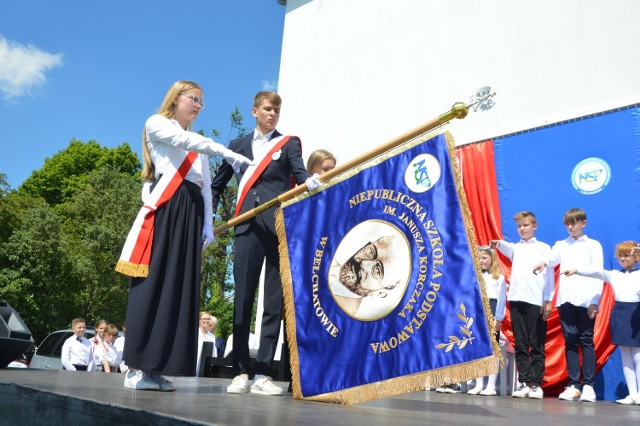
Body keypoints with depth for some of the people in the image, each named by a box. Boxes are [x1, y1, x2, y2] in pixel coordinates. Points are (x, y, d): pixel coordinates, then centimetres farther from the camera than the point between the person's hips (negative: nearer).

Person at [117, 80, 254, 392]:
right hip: (164, 208, -6)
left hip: (191, 213, 6)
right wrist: (227, 153, -23)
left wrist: (208, 225, 8)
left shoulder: (198, 145, 28)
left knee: (179, 288, 0)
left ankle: (157, 366, 2)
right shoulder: (156, 123, 11)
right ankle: (137, 367, -9)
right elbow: (184, 140, -10)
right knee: (152, 284, -11)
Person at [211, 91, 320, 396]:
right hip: (249, 226, 1)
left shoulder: (289, 143, 13)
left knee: (275, 299, -1)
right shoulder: (237, 146, 19)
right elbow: (218, 185, 23)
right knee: (243, 298, -2)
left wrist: (309, 181, -29)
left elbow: (298, 170, -6)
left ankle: (264, 373, 4)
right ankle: (240, 372, 5)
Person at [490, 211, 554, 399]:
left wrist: (548, 300, -4)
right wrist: (500, 244, -30)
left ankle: (536, 384, 5)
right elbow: (508, 250, -6)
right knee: (520, 344, 3)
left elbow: (548, 274, 5)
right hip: (516, 299, 3)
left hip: (536, 301, -3)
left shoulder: (543, 248, 11)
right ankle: (524, 382, 7)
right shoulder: (515, 248, 18)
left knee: (537, 345, -1)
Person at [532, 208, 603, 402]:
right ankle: (573, 385, 5)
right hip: (566, 299, 2)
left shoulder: (594, 245, 11)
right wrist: (544, 262, -27)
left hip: (586, 300, -2)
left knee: (586, 341, -3)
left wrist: (594, 301, -7)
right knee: (570, 341, 2)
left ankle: (588, 385, 0)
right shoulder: (561, 245, 18)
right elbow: (553, 257, -2)